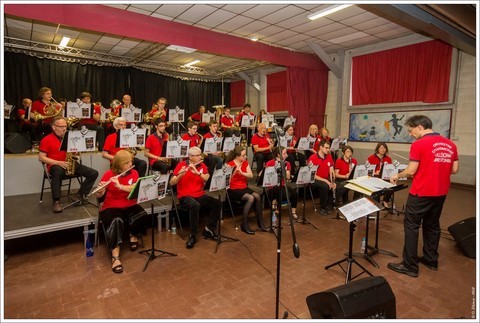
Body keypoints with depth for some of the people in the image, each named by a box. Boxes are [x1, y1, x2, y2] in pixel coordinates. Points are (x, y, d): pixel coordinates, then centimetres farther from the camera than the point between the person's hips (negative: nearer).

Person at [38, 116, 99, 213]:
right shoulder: (47, 139, -3)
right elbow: (41, 157, -7)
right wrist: (58, 162, -20)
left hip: (70, 164, 5)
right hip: (55, 165, -5)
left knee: (94, 173, -10)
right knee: (58, 171, -43)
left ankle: (80, 194, 0)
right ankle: (56, 201, -34)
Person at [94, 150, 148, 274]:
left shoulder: (134, 173, 1)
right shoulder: (108, 174, -5)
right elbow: (99, 196, -6)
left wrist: (120, 186, -28)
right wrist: (100, 191, -28)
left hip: (130, 206, 2)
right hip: (111, 207, -2)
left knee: (143, 215, -28)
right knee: (116, 221, -34)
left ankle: (133, 234, 4)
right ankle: (115, 257, -30)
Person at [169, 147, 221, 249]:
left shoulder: (202, 165, 8)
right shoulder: (181, 164, -4)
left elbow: (209, 180, -7)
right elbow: (171, 183, -9)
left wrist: (197, 172, -21)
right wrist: (180, 175, -28)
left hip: (200, 195, 5)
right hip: (185, 196, -4)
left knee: (217, 203, -18)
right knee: (195, 205, -37)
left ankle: (209, 229, -2)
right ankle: (192, 235, -20)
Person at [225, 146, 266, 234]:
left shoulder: (245, 162, 6)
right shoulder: (229, 164, -12)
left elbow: (251, 175, -6)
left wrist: (241, 172, -22)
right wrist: (234, 171, -32)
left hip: (244, 188, 6)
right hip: (233, 190, -6)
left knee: (257, 196, -22)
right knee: (250, 198, -29)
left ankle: (260, 222, -7)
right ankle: (244, 224, -17)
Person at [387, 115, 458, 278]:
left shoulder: (419, 144, -15)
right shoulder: (450, 144, 6)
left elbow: (411, 171, -15)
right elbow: (454, 169, 9)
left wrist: (397, 176, 2)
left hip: (421, 193, -7)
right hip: (440, 193, 7)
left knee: (411, 227, 1)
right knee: (432, 226, 20)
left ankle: (410, 266, 5)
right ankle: (431, 260, 30)